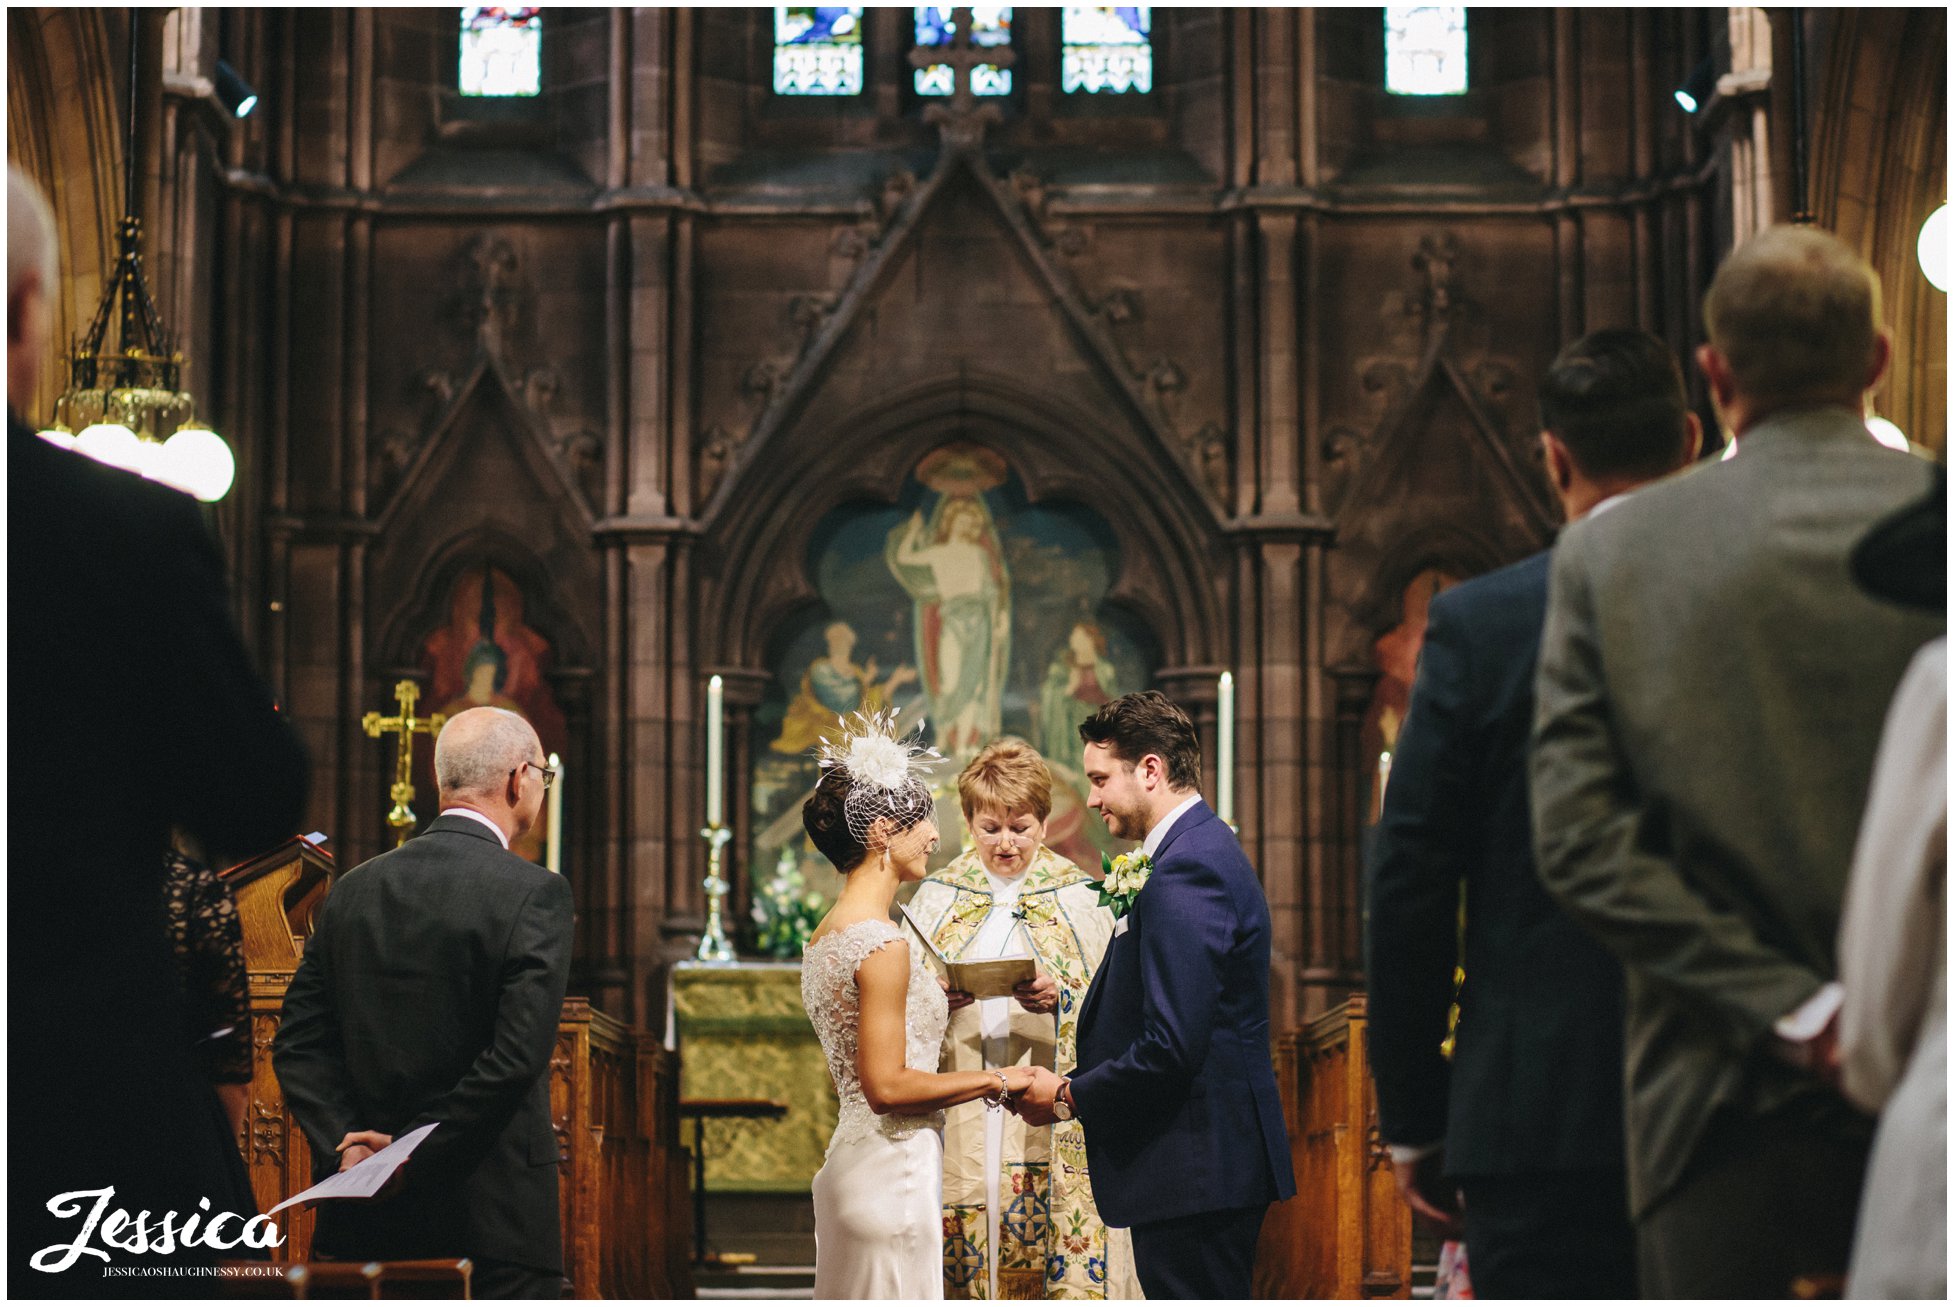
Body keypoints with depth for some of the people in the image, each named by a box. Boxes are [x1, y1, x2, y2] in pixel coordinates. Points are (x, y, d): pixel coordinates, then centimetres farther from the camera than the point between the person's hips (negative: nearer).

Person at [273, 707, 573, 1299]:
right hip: (496, 1221, -5)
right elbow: (517, 1058, -17)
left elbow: (297, 1045, 5)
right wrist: (416, 1158, -12)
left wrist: (344, 1143, -4)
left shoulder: (354, 889, 9)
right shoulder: (534, 894, -9)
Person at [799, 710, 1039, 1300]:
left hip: (849, 1164, 10)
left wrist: (940, 1004, 16)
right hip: (895, 1175, -10)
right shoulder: (881, 944, -17)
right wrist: (996, 1081, -11)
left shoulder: (826, 934, 11)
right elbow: (887, 1087, -20)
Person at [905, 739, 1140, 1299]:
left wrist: (1062, 999, -18)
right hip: (961, 1121, 2)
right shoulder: (936, 899, 11)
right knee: (960, 1264, -2)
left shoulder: (1080, 898, 5)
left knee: (1061, 1260, -6)